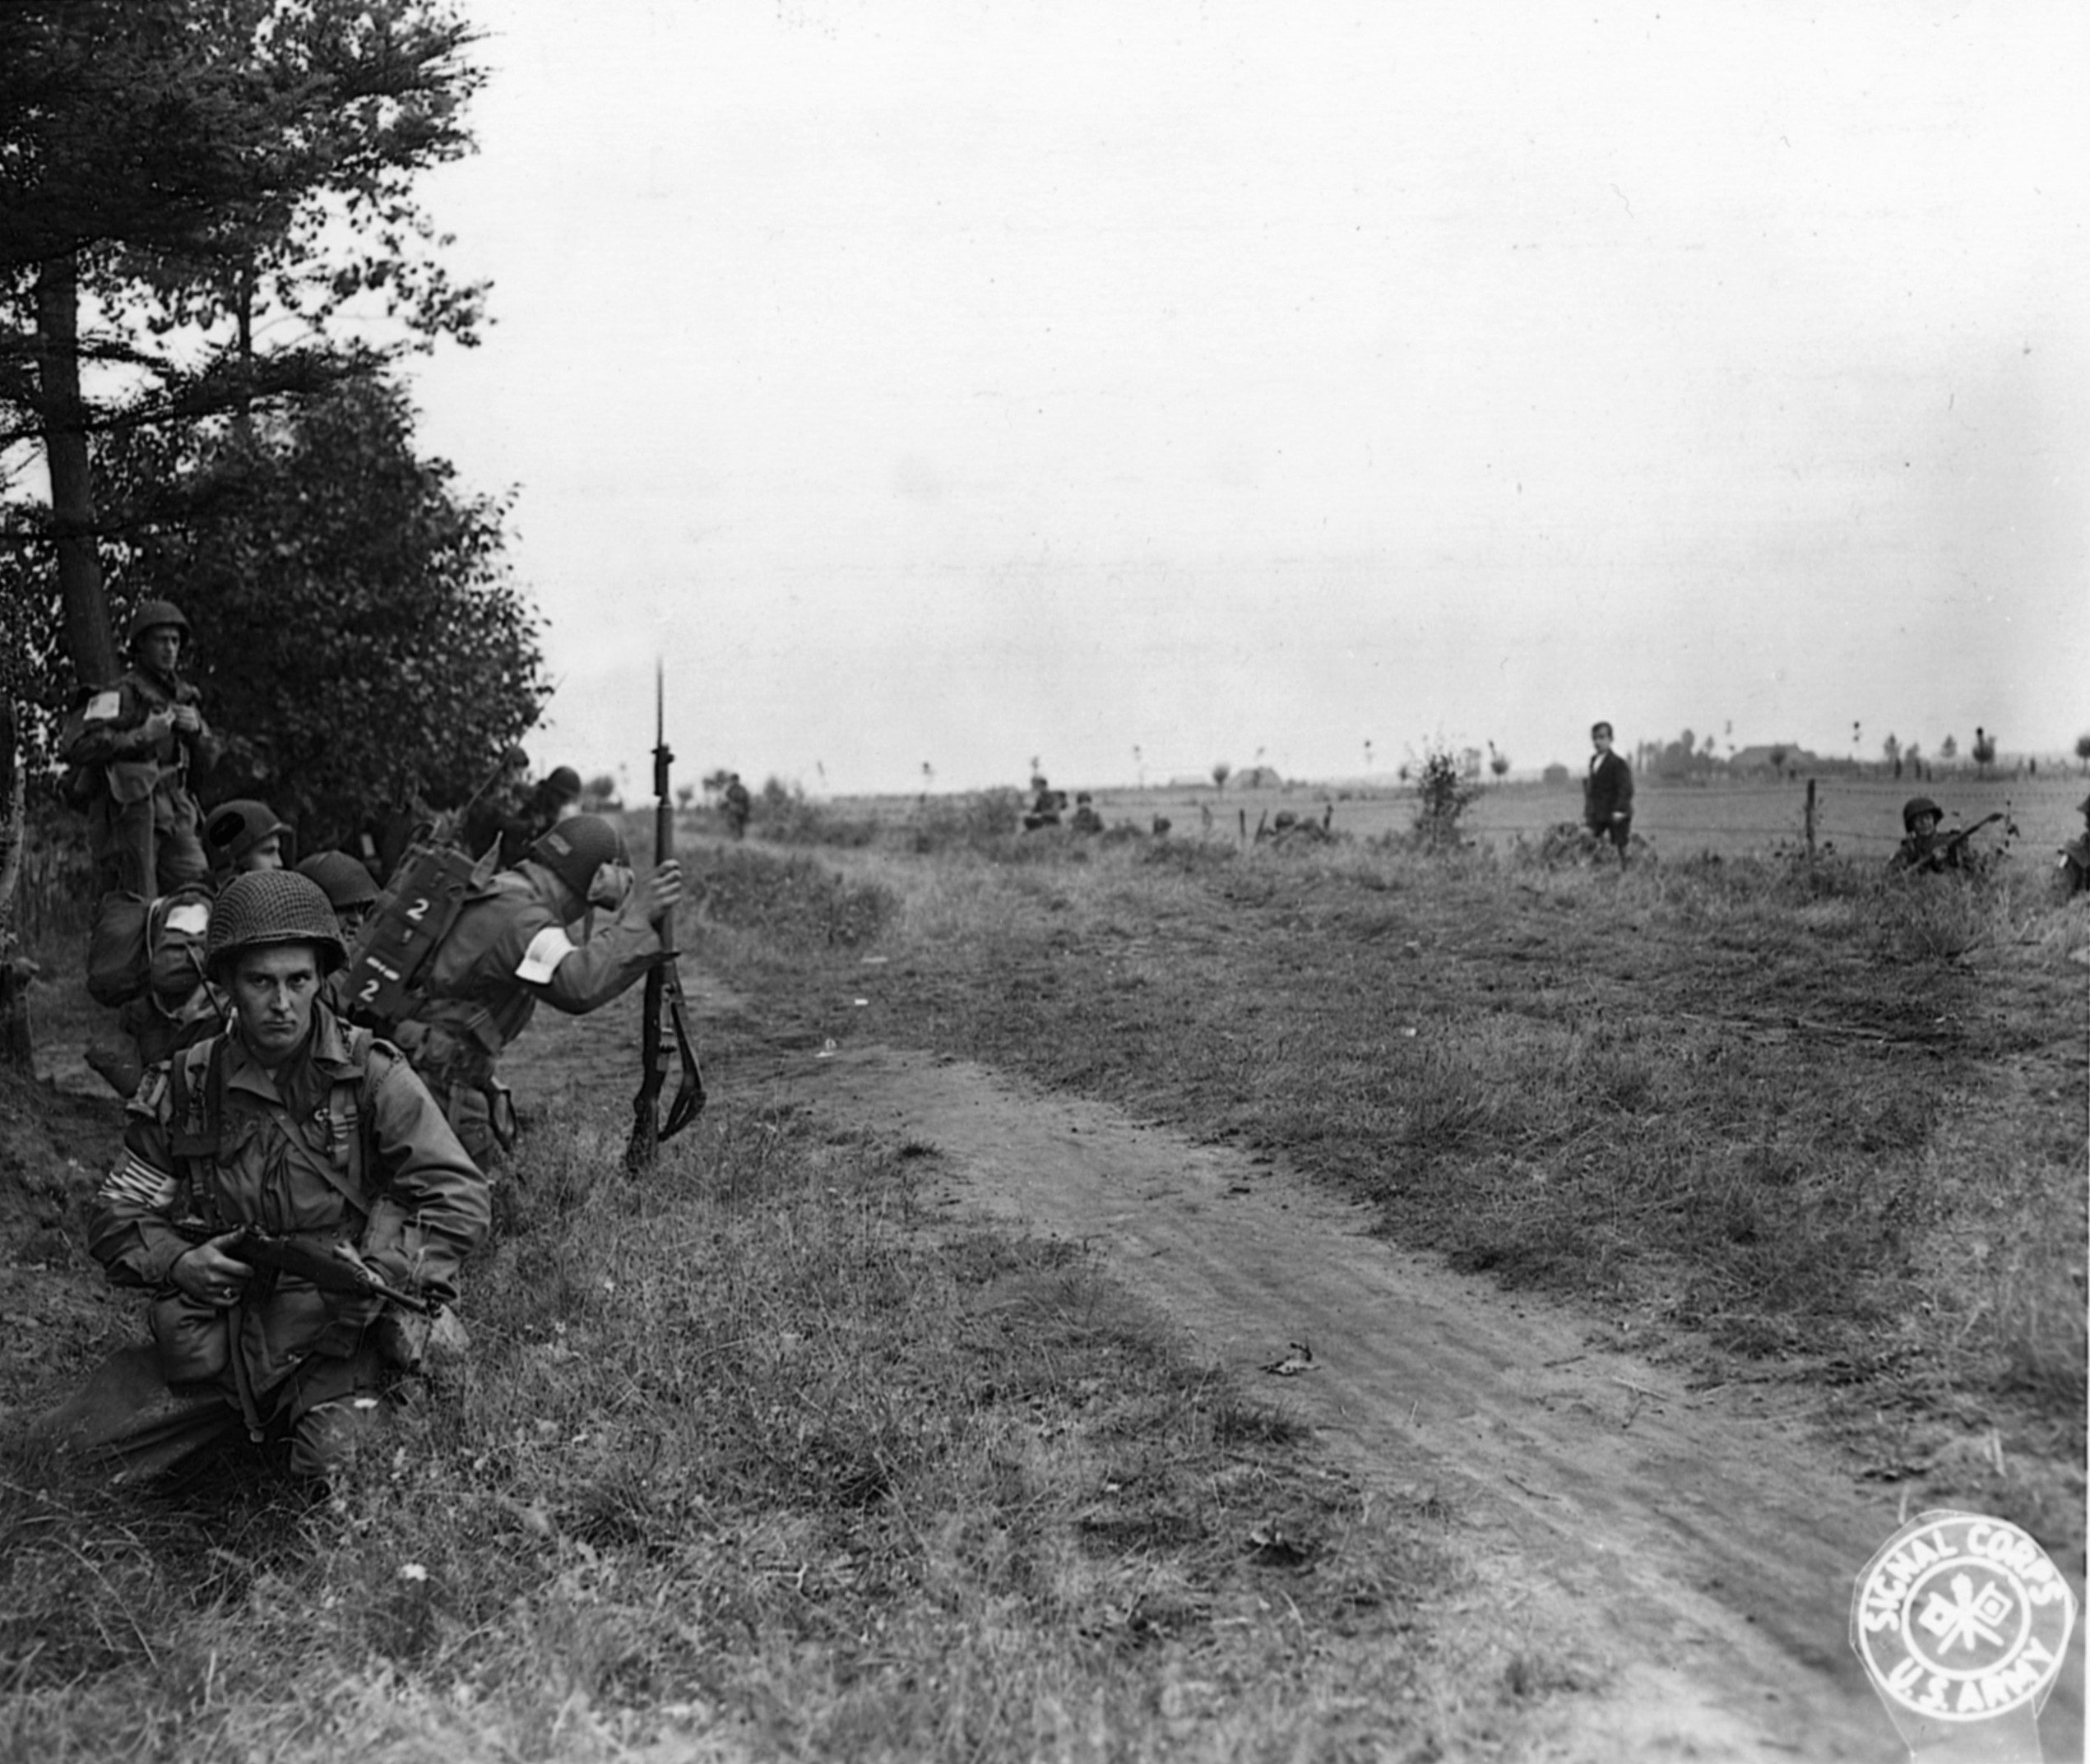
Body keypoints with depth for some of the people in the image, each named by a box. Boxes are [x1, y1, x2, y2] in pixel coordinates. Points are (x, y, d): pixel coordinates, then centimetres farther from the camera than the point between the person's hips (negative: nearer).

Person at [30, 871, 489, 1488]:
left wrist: (386, 1273, -24)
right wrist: (176, 1263, -10)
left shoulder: (372, 1075, -5)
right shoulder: (185, 1088, 4)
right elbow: (118, 1213, 12)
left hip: (338, 1338, -3)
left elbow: (459, 1196, -8)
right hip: (211, 1341, 3)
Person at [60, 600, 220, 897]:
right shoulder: (122, 694, -11)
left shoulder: (181, 695, 14)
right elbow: (74, 746, -22)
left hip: (172, 814, 7)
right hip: (128, 813, -7)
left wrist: (195, 729, -4)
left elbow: (208, 756, 18)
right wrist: (141, 736, -23)